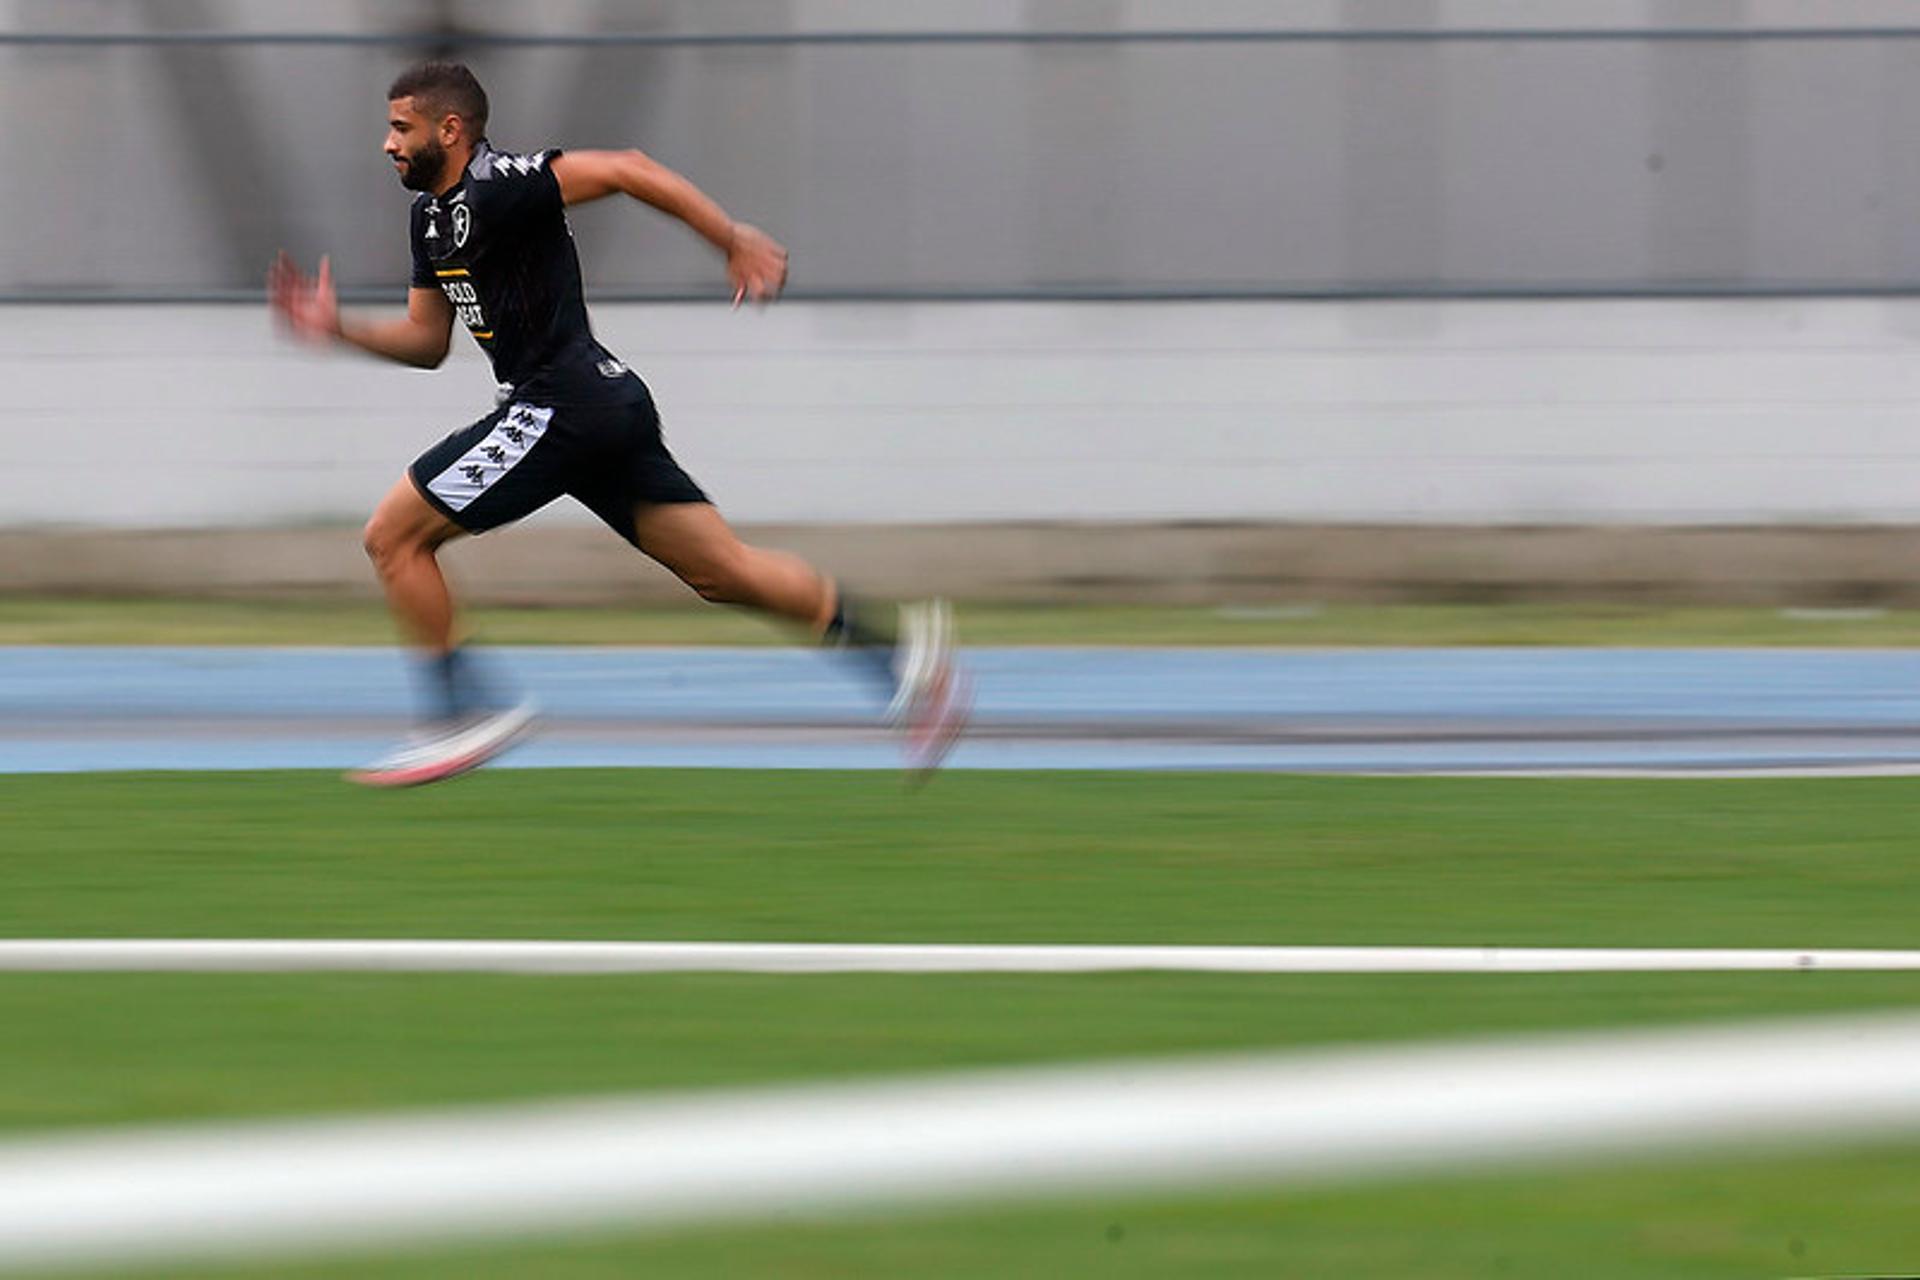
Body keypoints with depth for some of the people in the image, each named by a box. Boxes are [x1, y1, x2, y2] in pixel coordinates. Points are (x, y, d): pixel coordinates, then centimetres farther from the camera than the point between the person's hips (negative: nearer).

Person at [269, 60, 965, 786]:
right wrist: (339, 329, 9)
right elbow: (428, 340, 23)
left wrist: (734, 241, -20)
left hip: (560, 407, -10)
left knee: (394, 535, -5)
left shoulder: (496, 189, -14)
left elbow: (624, 171, -19)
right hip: (604, 402, 10)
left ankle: (464, 714, -1)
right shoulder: (432, 214, 16)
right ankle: (900, 644, 4)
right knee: (721, 570, 7)